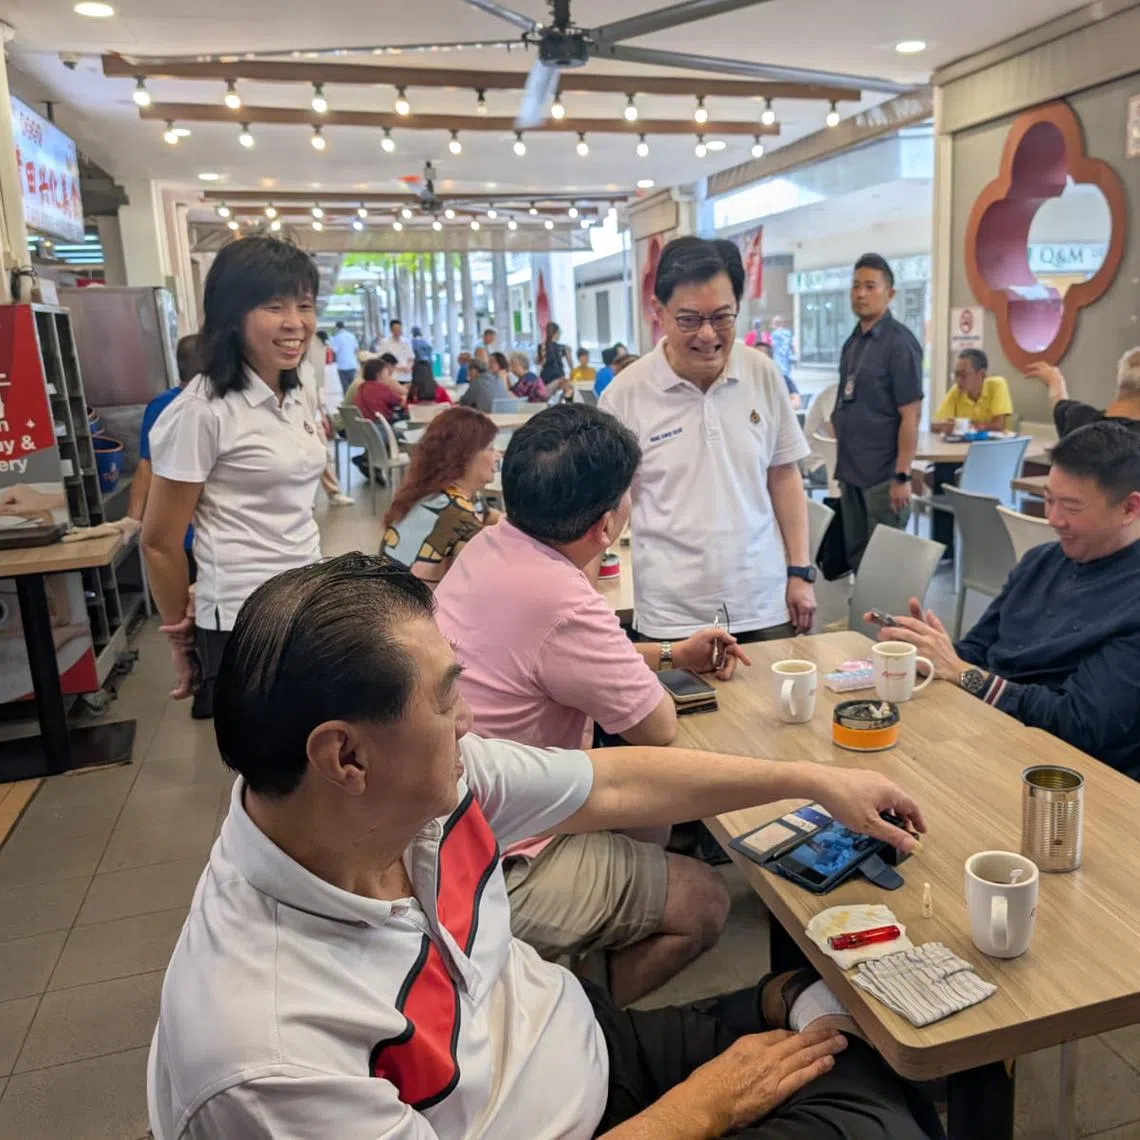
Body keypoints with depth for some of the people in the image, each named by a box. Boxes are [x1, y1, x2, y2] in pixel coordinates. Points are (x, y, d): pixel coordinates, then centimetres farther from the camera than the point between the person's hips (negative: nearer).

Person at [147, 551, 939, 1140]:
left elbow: (616, 785, -5)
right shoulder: (268, 1050, -35)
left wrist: (815, 781, 3)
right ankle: (786, 1003, 15)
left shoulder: (420, 786, -17)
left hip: (589, 1037, 5)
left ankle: (782, 1000, 24)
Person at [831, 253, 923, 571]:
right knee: (855, 556, 14)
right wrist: (843, 464, 15)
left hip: (883, 474, -7)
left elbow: (910, 416, -14)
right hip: (851, 471, 7)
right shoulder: (853, 342, 10)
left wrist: (902, 476, -18)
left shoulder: (899, 343, -11)